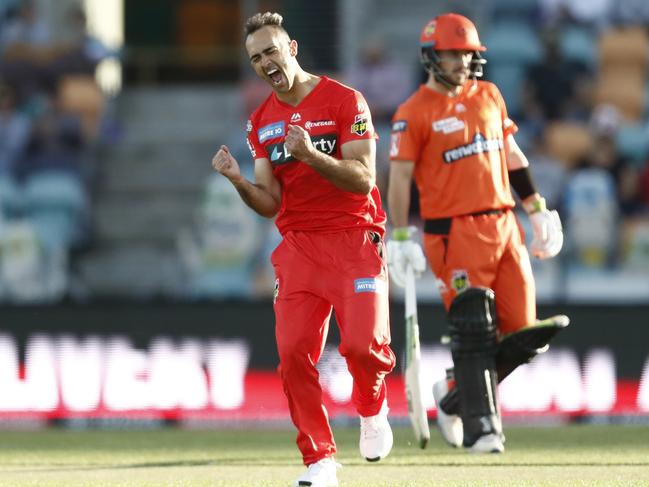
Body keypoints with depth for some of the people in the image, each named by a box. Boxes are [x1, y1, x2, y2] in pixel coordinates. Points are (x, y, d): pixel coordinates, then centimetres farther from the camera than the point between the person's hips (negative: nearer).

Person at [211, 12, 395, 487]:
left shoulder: (344, 101, -4)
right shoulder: (261, 121, 12)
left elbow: (363, 180, -11)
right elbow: (269, 203, 9)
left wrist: (310, 155, -25)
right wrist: (239, 181, -11)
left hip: (355, 240, -4)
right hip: (299, 246, 4)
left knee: (363, 344, -18)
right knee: (294, 352, -10)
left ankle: (372, 408, 16)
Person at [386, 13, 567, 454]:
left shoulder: (489, 96, 14)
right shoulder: (414, 113, -4)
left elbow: (511, 154, 21)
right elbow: (400, 177, -6)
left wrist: (538, 209, 18)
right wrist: (401, 238, -13)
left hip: (504, 225, 6)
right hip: (455, 232, -6)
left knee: (520, 333, 2)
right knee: (473, 331, -11)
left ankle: (453, 397, 21)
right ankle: (481, 429, -7)